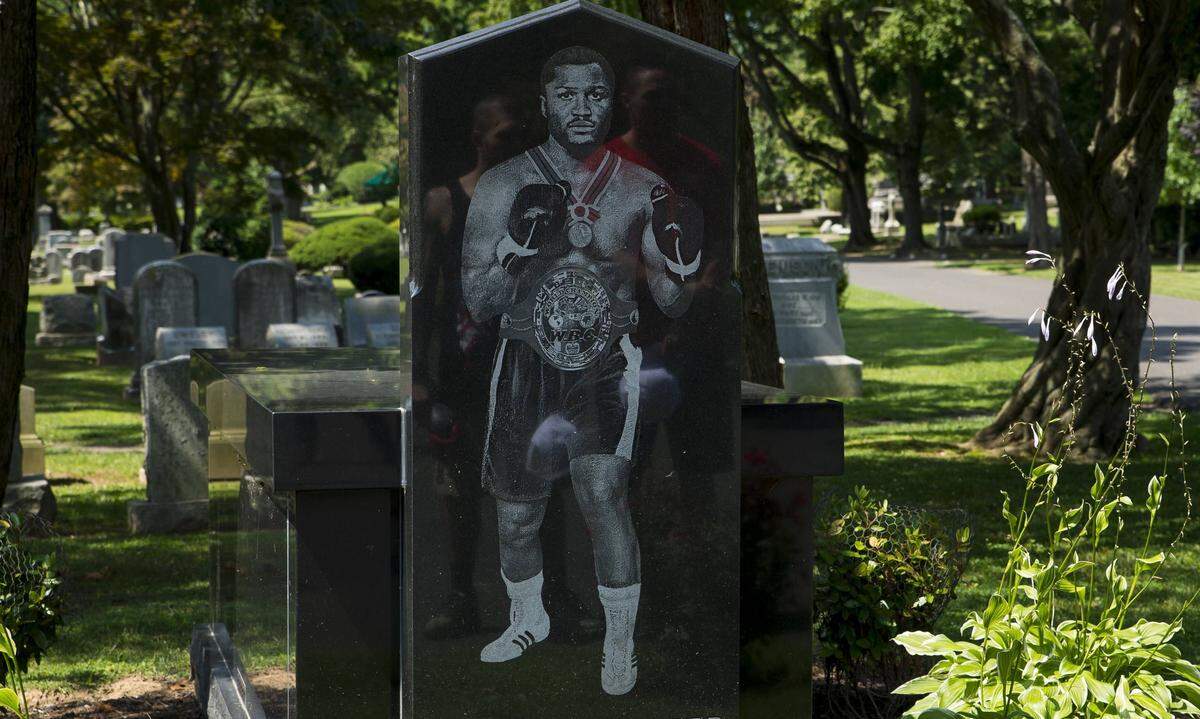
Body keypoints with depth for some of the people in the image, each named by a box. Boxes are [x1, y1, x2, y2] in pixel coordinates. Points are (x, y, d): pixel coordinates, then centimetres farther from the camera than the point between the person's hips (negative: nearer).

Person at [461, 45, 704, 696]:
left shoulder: (640, 190, -3)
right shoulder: (502, 187, -5)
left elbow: (673, 305, 3)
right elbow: (477, 301, -6)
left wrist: (682, 255, -18)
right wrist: (520, 246, -23)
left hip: (606, 364, -1)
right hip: (525, 365, 2)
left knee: (603, 491, -21)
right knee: (516, 515, 12)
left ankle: (619, 646, -6)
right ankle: (528, 619, 41)